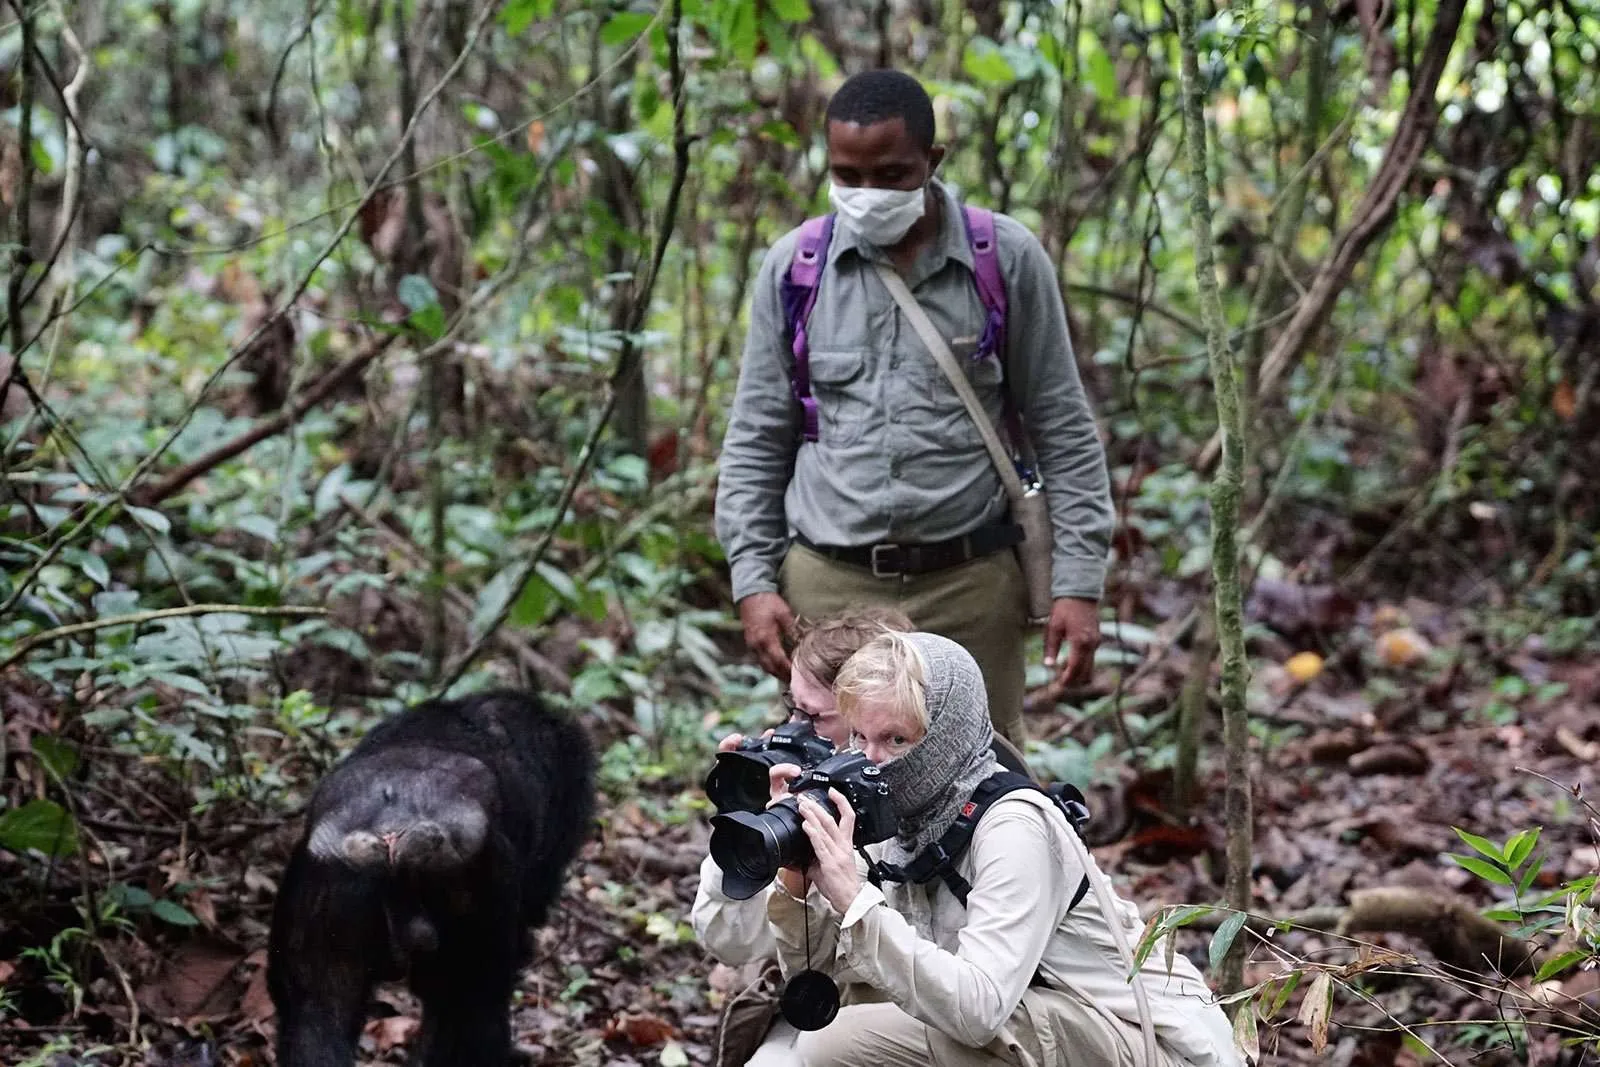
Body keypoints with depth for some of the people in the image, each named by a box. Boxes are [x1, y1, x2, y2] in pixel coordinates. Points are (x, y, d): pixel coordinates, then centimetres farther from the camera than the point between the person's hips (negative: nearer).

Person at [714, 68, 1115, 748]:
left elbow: (1063, 431, 4)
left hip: (971, 585, -1)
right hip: (828, 586, 1)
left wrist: (1078, 582, -2)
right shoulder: (792, 267, 4)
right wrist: (753, 579, 1)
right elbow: (757, 440, 10)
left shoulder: (1008, 260, 0)